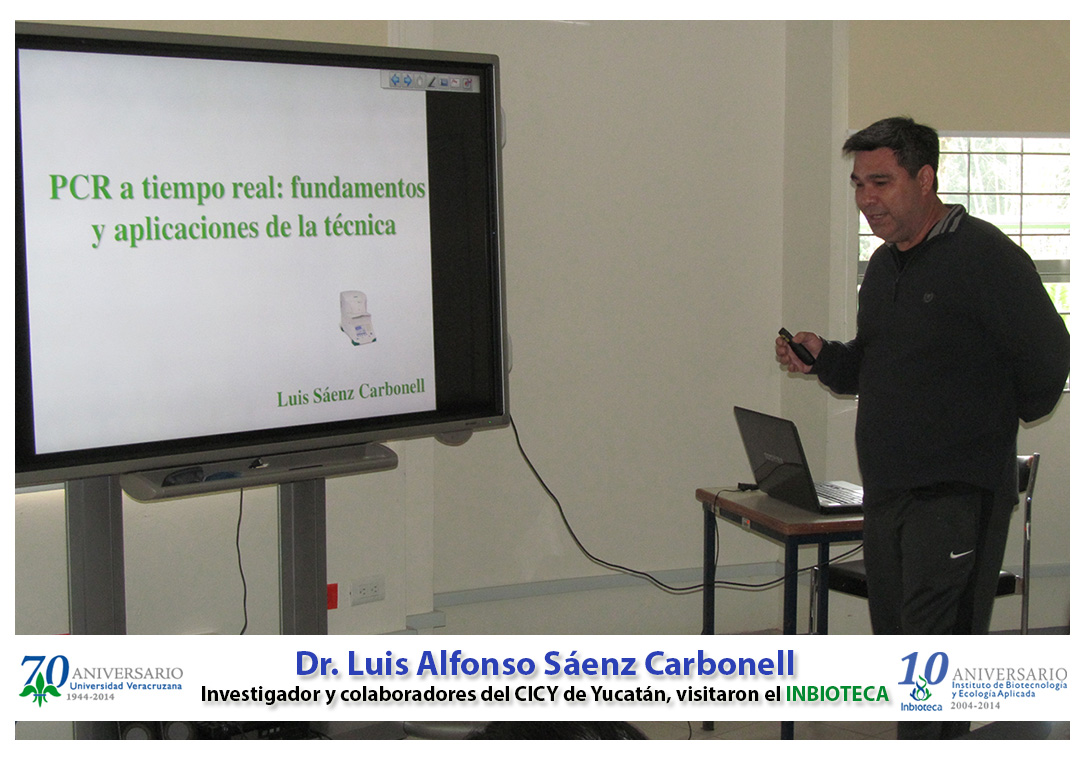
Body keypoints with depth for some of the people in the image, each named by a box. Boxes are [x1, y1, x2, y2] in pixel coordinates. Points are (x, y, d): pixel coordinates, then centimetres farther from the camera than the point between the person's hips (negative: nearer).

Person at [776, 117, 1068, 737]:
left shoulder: (984, 256, -11)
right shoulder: (884, 266, 15)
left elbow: (1047, 356, -12)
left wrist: (1003, 419, 2)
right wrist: (824, 357, 3)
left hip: (959, 493, -8)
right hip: (886, 492, 8)